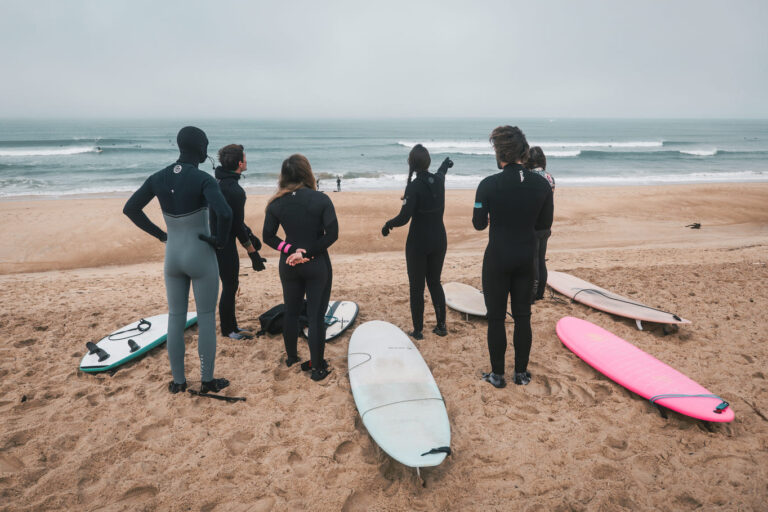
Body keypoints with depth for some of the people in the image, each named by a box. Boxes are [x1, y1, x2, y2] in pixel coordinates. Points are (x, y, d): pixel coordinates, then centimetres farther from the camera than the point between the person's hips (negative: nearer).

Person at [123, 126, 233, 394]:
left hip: (172, 257, 5)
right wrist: (220, 239, -14)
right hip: (201, 258, -5)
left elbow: (130, 208, 4)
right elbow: (224, 213, -33)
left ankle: (178, 381, 26)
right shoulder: (203, 179, -18)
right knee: (206, 319, 8)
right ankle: (208, 380, 19)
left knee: (175, 319, 16)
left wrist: (159, 234, 9)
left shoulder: (158, 178, 0)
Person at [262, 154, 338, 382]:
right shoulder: (321, 199, -12)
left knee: (291, 311, 20)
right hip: (317, 265, -3)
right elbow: (332, 233, -16)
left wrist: (291, 250, -7)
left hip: (289, 266, 3)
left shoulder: (276, 203, -2)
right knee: (316, 315, 4)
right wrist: (308, 252, -13)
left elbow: (268, 237, -2)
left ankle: (291, 356, 38)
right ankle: (317, 367, 12)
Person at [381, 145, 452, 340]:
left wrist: (387, 224, -3)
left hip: (418, 244, -6)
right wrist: (446, 163, 51)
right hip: (439, 241, 6)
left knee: (416, 287, 5)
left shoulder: (414, 186, -18)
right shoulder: (439, 180, 1)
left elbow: (404, 218, -23)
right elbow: (441, 172, 28)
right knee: (435, 283, 19)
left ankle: (417, 331, 13)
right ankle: (441, 326, 24)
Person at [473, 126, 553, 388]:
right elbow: (545, 223, 3)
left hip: (497, 259, -3)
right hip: (527, 258, 4)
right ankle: (521, 372, 26)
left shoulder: (489, 184, -15)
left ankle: (497, 374, 20)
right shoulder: (541, 183, -5)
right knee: (522, 316, 15)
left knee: (496, 317, 9)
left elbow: (479, 224, -9)